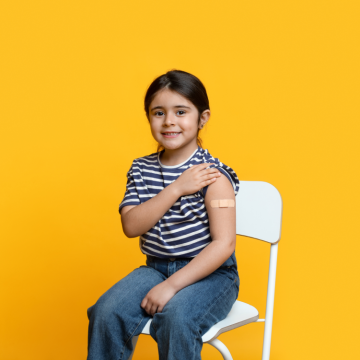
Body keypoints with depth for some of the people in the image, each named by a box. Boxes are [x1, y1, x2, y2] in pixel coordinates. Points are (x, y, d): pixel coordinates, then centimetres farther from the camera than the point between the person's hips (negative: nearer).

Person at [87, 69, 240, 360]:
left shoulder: (212, 174, -11)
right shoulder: (141, 170, 6)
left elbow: (224, 243, -17)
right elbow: (131, 226, -6)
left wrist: (171, 286, -22)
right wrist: (176, 188, -17)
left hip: (208, 272, -4)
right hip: (156, 268, 4)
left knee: (175, 317, -33)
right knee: (107, 312, -20)